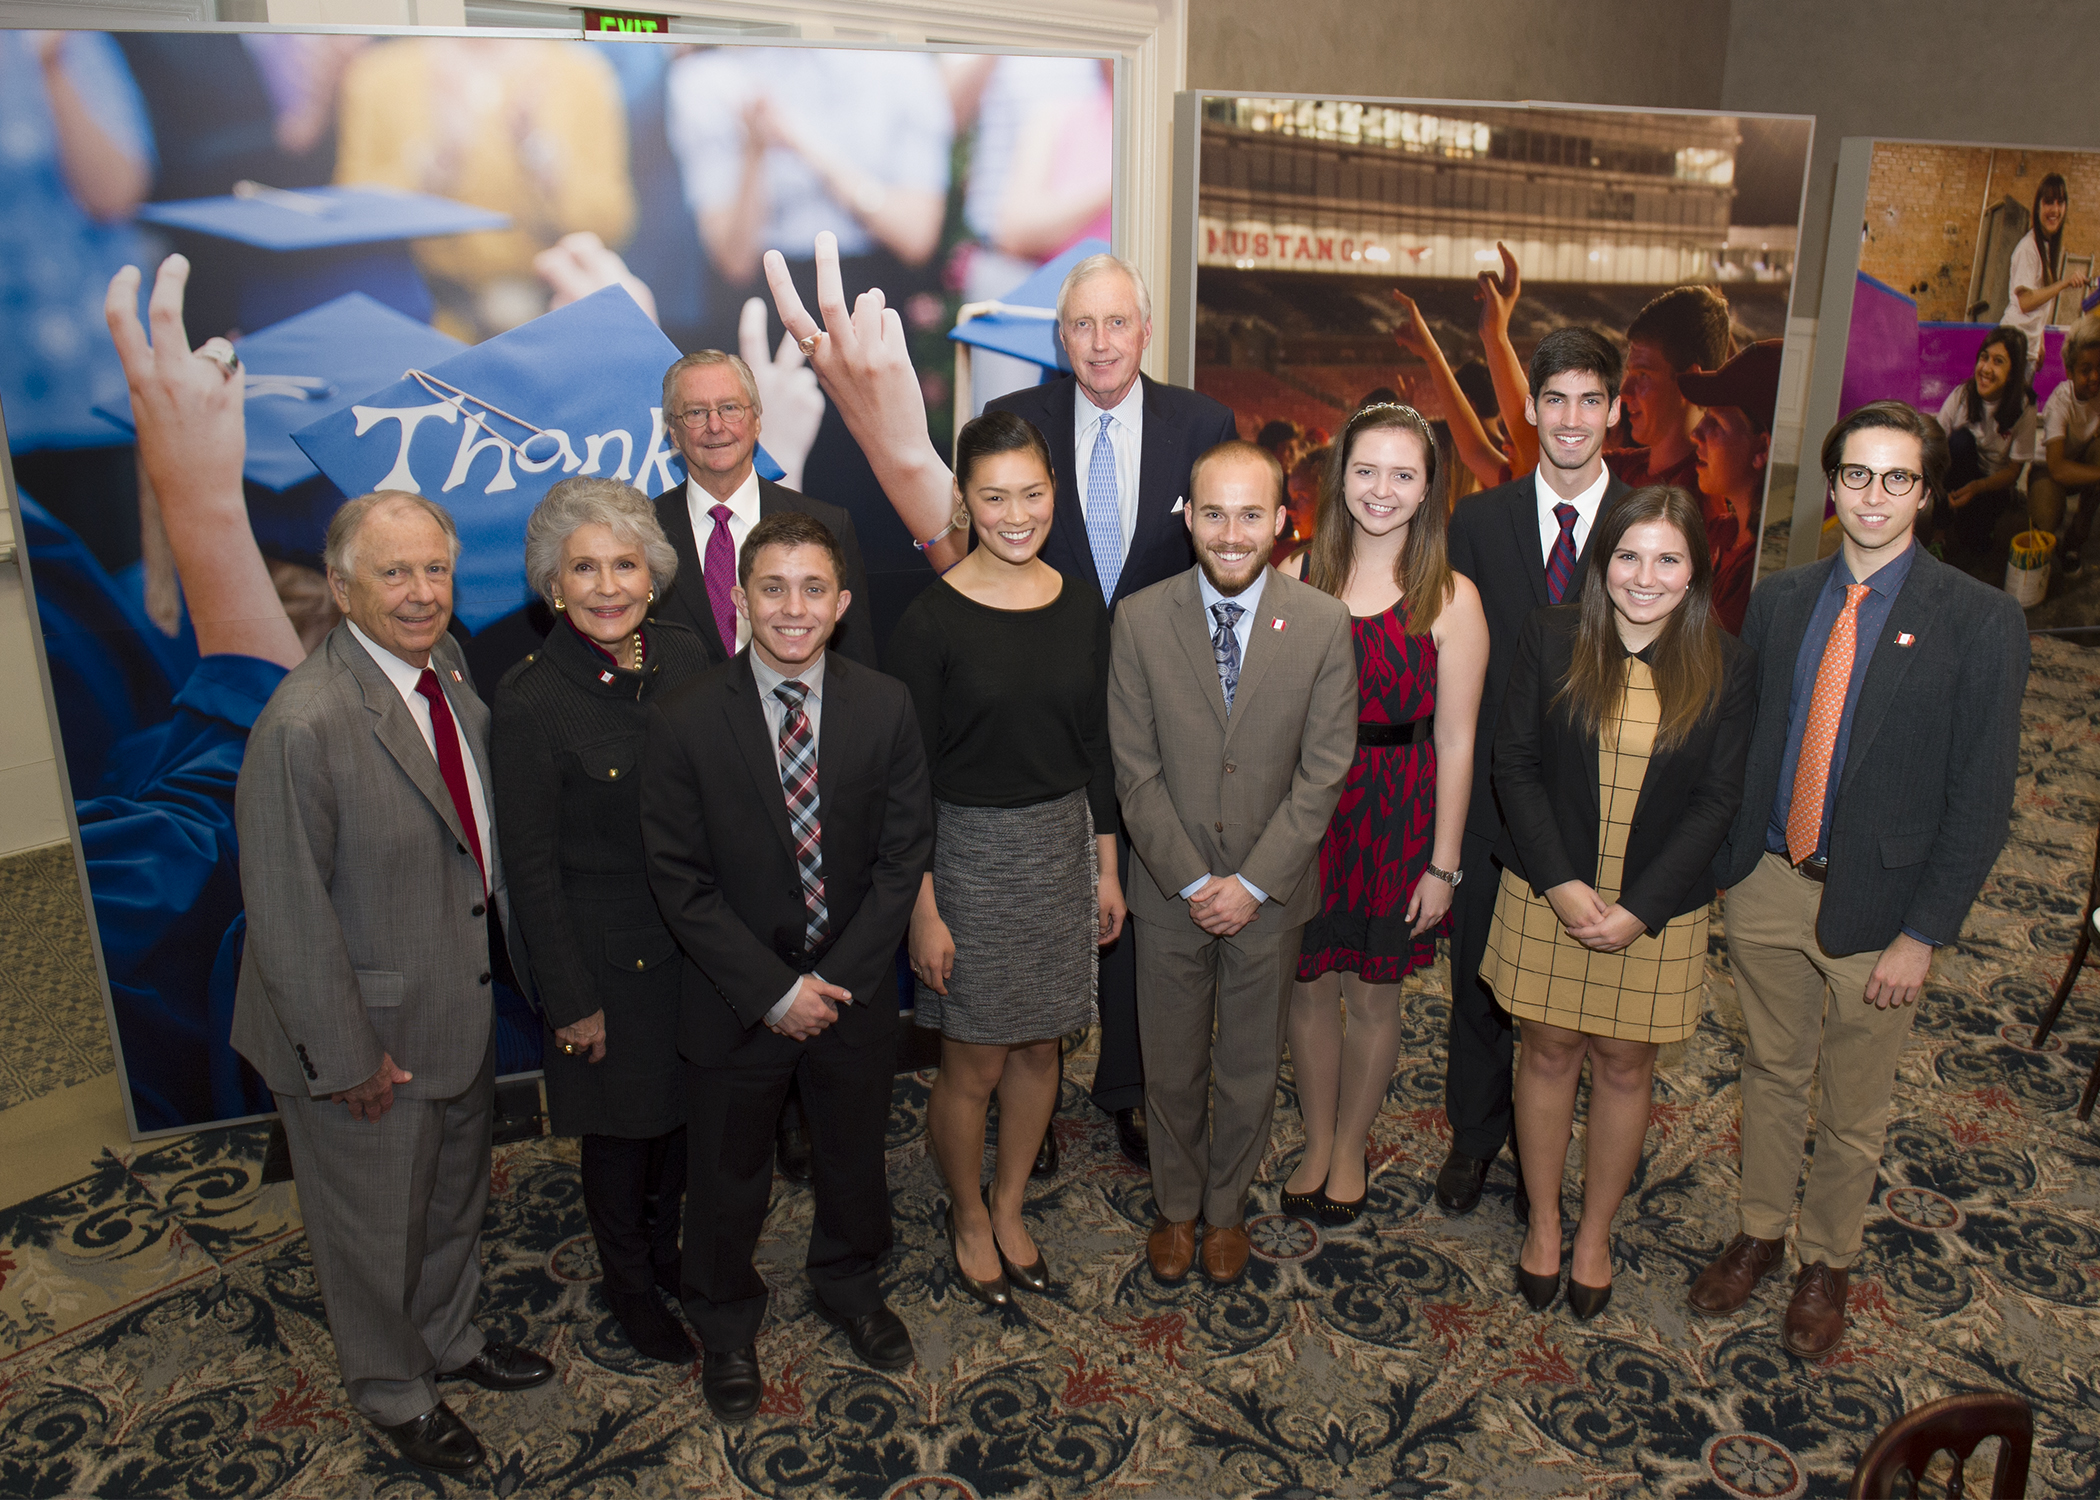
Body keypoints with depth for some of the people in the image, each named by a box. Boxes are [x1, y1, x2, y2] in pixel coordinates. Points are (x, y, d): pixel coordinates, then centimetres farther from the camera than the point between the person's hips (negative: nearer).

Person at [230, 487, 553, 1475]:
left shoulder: (448, 667, -3)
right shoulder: (303, 724, -28)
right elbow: (288, 912, -23)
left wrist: (504, 965, 9)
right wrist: (346, 1057, -17)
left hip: (460, 1004, 7)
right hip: (367, 1029, -7)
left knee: (456, 1194, 28)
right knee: (376, 1226, 17)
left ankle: (450, 1335, 54)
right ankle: (392, 1388, 44)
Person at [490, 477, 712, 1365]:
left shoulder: (686, 659, -5)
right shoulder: (530, 701, -19)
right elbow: (531, 868, -14)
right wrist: (572, 1001, -10)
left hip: (698, 938, 5)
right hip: (606, 953, -4)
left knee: (686, 1112, 21)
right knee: (622, 1131, 15)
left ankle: (668, 1251, 49)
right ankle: (631, 1290, 42)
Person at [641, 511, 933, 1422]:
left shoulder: (886, 709, -9)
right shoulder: (684, 722, -15)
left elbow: (902, 856, -7)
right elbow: (679, 880, -13)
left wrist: (841, 981, -13)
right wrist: (774, 990, -17)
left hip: (854, 990, 2)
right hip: (735, 999, -2)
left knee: (855, 1159, 23)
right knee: (727, 1181, 17)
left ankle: (850, 1286, 52)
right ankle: (726, 1327, 45)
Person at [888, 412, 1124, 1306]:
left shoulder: (1081, 606, 0)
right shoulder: (932, 622, -14)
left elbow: (1095, 744, 8)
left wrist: (1106, 866, 9)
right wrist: (922, 909, -12)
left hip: (1062, 846, 5)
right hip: (968, 853, -4)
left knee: (1039, 1047, 16)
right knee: (974, 1065, 7)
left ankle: (1009, 1208, 39)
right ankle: (967, 1217, 34)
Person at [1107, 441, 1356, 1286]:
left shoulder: (1324, 624, -8)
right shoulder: (1139, 621, -9)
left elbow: (1323, 772, -8)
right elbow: (1135, 772, -8)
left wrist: (1253, 883, -13)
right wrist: (1193, 881, -12)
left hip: (1270, 894, 0)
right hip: (1170, 892, 0)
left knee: (1250, 1069, 17)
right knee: (1171, 1066, 16)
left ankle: (1227, 1209, 40)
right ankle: (1176, 1206, 40)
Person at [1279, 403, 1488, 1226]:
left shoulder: (1450, 598, -7)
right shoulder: (1299, 578, -1)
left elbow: (1455, 742, -6)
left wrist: (1443, 863, -6)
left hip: (1396, 815, -1)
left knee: (1373, 997, 13)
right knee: (1310, 989, 13)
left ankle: (1351, 1149, 36)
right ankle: (1317, 1144, 35)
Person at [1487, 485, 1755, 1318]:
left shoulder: (1723, 666, -5)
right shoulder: (1551, 640, -6)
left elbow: (1716, 802, -6)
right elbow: (1514, 764, -5)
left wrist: (1640, 909, -14)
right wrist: (1560, 884, -14)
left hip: (1657, 908, 0)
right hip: (1548, 896, 0)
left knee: (1624, 1065, 13)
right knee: (1549, 1053, 12)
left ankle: (1595, 1234, 33)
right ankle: (1543, 1222, 32)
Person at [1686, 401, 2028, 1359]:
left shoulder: (1981, 622, -9)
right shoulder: (1778, 602, 3)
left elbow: (1981, 796, -10)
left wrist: (1924, 933, -12)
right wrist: (1720, 864, 2)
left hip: (1877, 905, -3)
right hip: (1766, 887, 3)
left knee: (1853, 1108, 15)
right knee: (1771, 1077, 19)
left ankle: (1826, 1262, 37)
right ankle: (1759, 1234, 40)